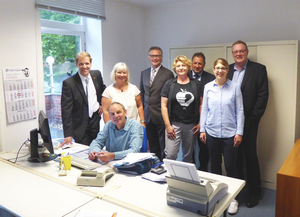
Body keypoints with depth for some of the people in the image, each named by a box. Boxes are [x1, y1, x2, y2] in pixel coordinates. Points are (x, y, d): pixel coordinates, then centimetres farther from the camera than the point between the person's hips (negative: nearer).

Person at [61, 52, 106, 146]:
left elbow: (103, 89, 22)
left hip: (95, 120, 4)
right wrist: (68, 134, -20)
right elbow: (66, 110, -16)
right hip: (80, 125, -4)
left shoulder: (97, 74, 0)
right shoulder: (68, 83, -15)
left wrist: (101, 104, 6)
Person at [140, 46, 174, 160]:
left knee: (163, 146, 3)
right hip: (147, 115, 5)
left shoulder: (168, 74, -5)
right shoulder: (144, 73, 12)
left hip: (161, 115, -5)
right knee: (152, 145, 15)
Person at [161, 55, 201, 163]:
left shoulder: (195, 84, 6)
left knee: (188, 156, 12)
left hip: (191, 125, 2)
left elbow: (201, 104, 7)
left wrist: (200, 123, -1)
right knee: (170, 155, -8)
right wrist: (168, 125, -7)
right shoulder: (169, 84, 2)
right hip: (174, 124, -1)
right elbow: (164, 106, -1)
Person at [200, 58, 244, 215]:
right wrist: (202, 129, 2)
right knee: (215, 166, 13)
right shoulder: (208, 87, 2)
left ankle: (233, 198, 23)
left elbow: (239, 111, -2)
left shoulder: (234, 87, -3)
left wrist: (239, 132, -5)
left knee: (230, 166, 5)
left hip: (230, 134, -2)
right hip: (212, 133, 2)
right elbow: (204, 109, 5)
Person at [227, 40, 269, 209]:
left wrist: (253, 119, -11)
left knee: (250, 156, 6)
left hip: (248, 122, -3)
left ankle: (254, 192, 22)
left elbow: (263, 95, -6)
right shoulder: (227, 70, 8)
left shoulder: (259, 69, -2)